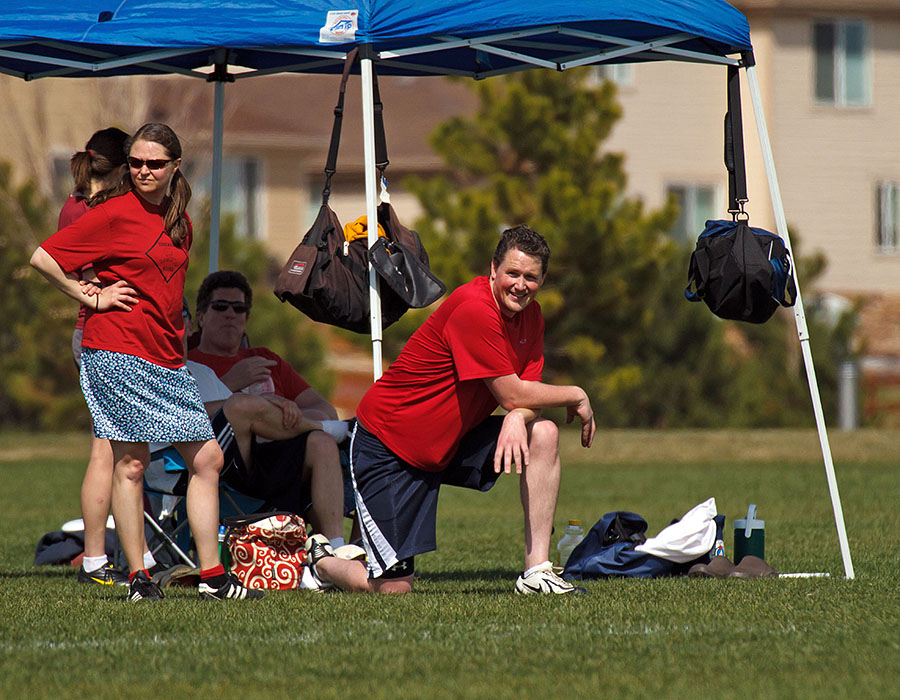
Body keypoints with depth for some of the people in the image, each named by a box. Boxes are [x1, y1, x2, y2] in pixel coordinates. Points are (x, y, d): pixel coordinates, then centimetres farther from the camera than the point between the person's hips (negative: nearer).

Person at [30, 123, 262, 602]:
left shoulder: (179, 220, 15)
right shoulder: (115, 213, -7)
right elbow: (43, 259, -9)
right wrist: (92, 297, -8)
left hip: (168, 358, 7)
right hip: (118, 352, -7)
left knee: (206, 458, 3)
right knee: (130, 462, -5)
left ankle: (213, 577, 8)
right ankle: (138, 578, 0)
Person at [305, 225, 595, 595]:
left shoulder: (530, 315, 3)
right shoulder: (474, 309, -25)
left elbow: (526, 395, -2)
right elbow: (511, 394, -23)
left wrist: (517, 419, -26)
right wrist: (576, 396, -10)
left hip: (452, 443, 8)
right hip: (386, 446, -8)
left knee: (543, 434, -14)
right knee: (393, 587, -12)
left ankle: (537, 572, -11)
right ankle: (320, 560, 24)